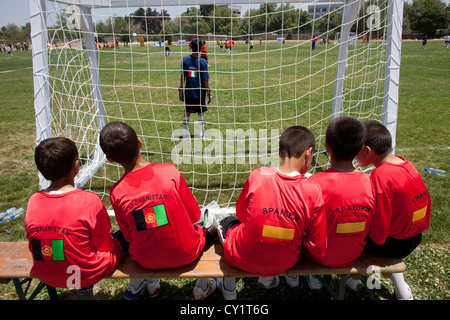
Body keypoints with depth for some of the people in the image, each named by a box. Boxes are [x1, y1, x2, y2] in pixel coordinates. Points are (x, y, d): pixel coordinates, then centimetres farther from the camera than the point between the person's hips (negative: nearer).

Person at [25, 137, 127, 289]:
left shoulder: (33, 202, -10)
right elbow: (105, 245, -12)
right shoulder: (90, 201, -25)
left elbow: (34, 247, 4)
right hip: (86, 275, -5)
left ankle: (85, 285, 31)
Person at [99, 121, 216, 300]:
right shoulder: (169, 171, -19)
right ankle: (202, 288, 33)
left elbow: (129, 236, -2)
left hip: (146, 261, 2)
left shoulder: (117, 193, -15)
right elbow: (194, 215, -7)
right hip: (185, 255, -2)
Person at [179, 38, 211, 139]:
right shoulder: (203, 61, -11)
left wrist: (181, 89, 10)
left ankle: (185, 132, 17)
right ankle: (201, 133, 13)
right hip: (200, 92, -2)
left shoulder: (185, 59, -4)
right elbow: (205, 79, -10)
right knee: (201, 112, 11)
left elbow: (182, 76, 0)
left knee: (187, 112, 14)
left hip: (188, 92, 2)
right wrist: (208, 92, -2)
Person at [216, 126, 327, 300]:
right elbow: (318, 251, -11)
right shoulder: (313, 190, -18)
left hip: (243, 258, -1)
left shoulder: (257, 176, -18)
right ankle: (268, 278, 40)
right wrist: (299, 236, 8)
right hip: (283, 263, 2)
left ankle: (228, 288, 37)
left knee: (227, 221, 30)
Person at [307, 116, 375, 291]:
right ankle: (348, 276, 32)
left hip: (322, 256, -4)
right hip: (354, 256, 4)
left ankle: (312, 275, 25)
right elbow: (372, 225, -3)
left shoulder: (315, 182, -27)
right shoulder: (368, 181, -15)